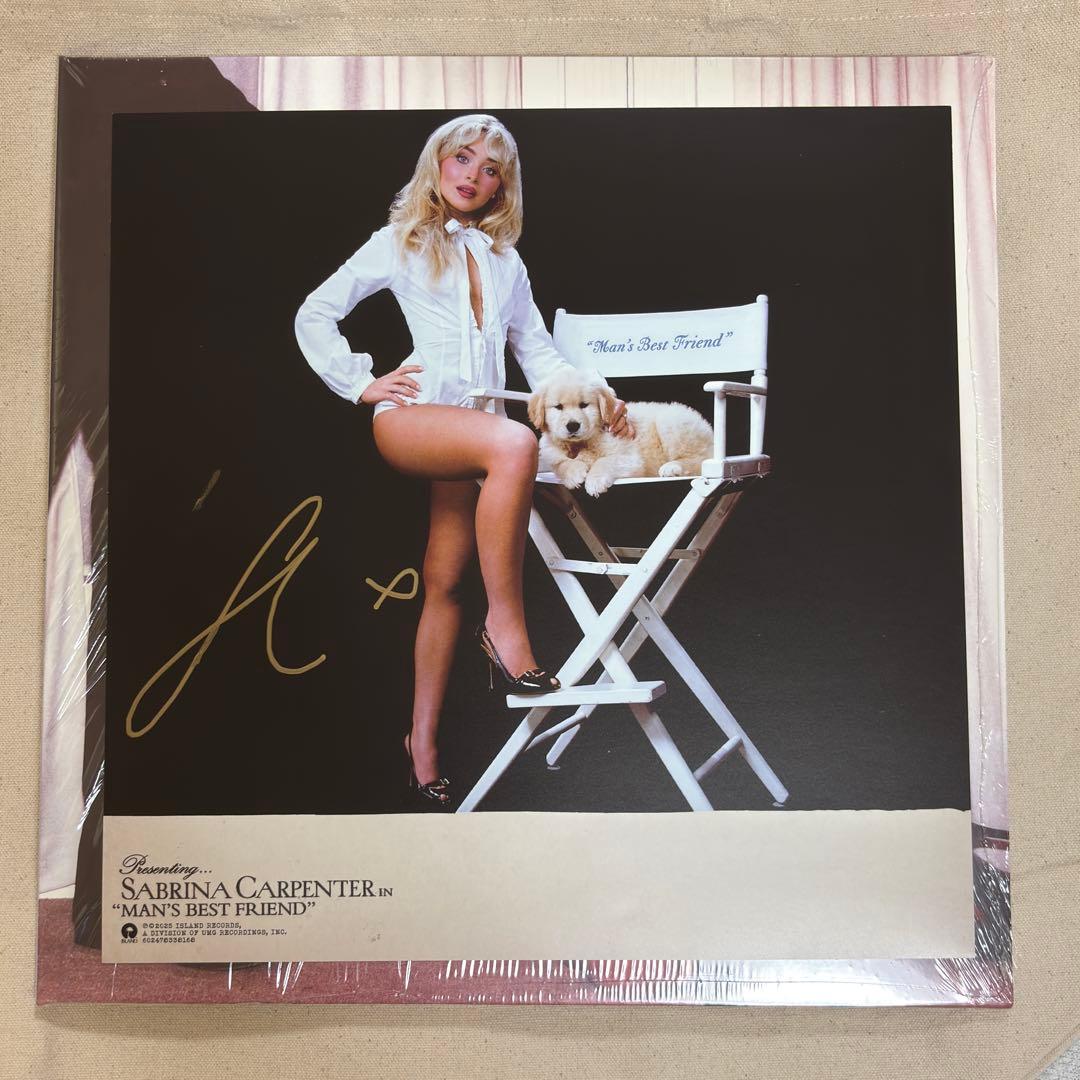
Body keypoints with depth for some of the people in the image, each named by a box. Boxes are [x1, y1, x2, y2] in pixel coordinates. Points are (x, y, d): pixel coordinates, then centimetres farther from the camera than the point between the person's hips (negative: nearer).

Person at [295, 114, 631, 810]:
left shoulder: (507, 262, 26)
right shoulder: (400, 242, 16)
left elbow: (539, 352, 21)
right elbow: (315, 315, 13)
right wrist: (362, 384, 1)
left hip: (476, 422, 4)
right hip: (410, 414, -4)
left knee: (446, 580, -4)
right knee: (515, 443, -35)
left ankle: (423, 742, 3)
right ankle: (505, 624, -28)